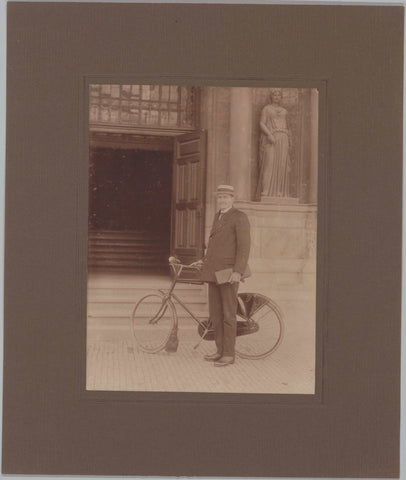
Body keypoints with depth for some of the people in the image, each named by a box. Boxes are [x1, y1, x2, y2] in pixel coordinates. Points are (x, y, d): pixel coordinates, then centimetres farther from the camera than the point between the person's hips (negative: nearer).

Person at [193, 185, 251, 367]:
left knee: (228, 314, -4)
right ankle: (220, 350, 18)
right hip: (214, 270, 8)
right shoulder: (218, 216, 18)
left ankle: (229, 354, 2)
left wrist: (238, 271, -21)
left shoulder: (239, 217, -7)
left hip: (229, 272, -8)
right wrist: (204, 260, 14)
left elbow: (244, 246, -14)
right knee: (215, 313, 10)